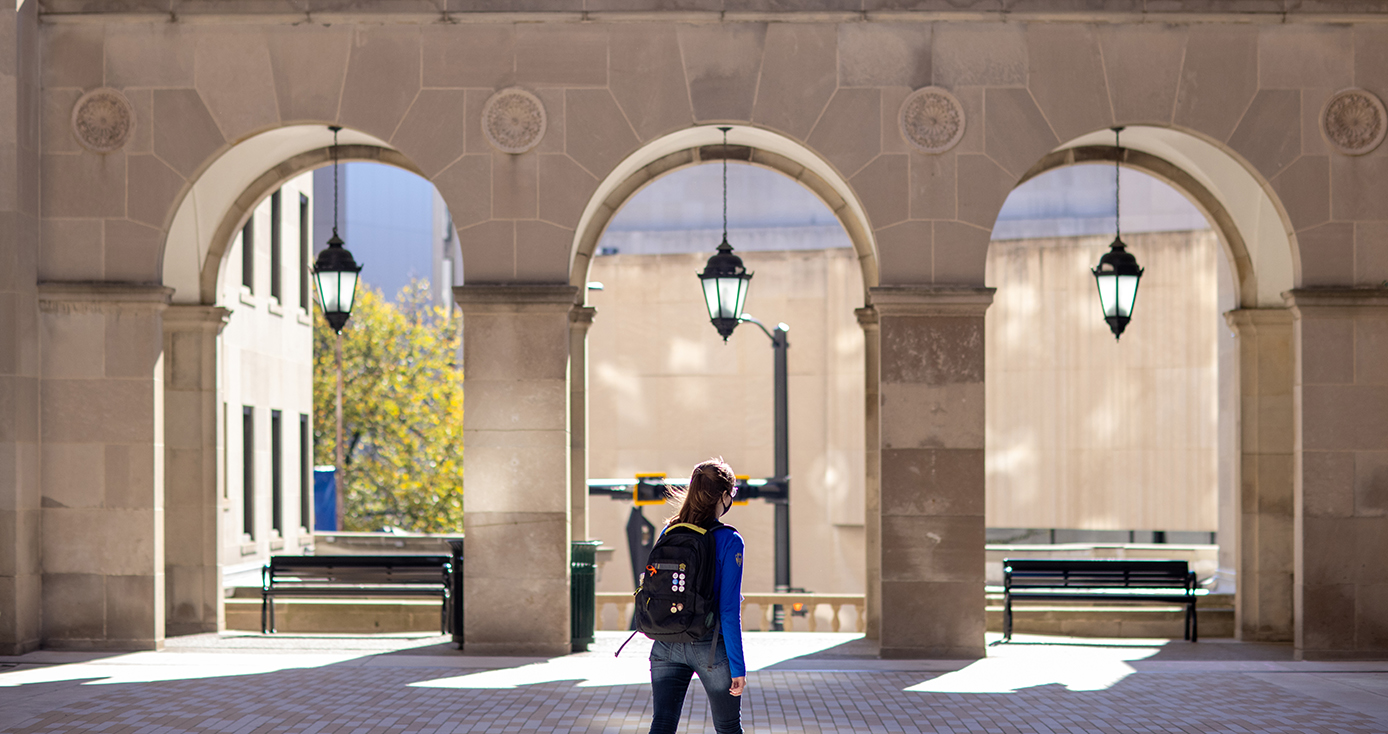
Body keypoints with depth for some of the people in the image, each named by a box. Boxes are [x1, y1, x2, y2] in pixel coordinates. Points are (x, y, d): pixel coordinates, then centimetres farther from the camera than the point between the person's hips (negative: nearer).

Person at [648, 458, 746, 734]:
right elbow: (729, 610, -14)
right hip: (711, 648, -4)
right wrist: (737, 667, -11)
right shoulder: (728, 541, -12)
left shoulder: (668, 533, 3)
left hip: (667, 646, 4)